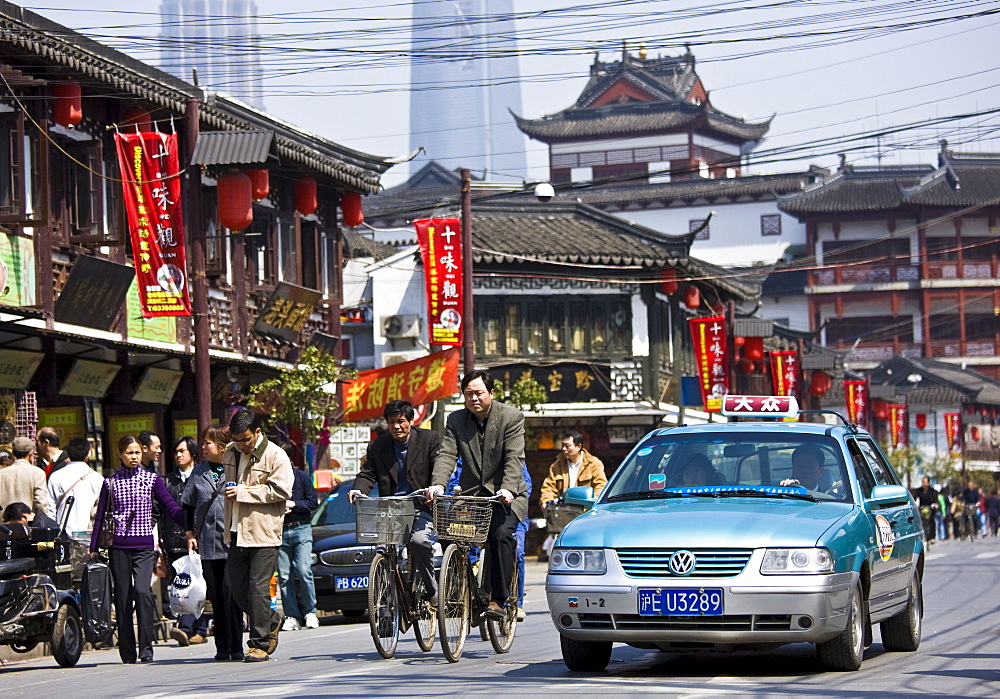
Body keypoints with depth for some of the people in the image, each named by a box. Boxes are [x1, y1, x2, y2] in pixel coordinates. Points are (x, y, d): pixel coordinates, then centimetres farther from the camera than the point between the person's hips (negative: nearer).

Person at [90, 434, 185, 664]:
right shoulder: (111, 483, 8)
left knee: (142, 591, -19)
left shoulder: (152, 480, 7)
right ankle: (127, 652, 10)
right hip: (118, 547, 1)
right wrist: (94, 548, 6)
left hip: (144, 546, -1)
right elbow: (100, 516, 10)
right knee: (123, 597, 2)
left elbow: (170, 507, 5)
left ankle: (146, 648, -13)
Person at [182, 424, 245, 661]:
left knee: (231, 595, -9)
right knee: (216, 597, 5)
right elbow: (188, 504, 20)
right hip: (208, 544, 4)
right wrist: (190, 533, 10)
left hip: (233, 543, -4)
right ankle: (222, 648, 9)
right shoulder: (199, 472, 15)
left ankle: (235, 647, -5)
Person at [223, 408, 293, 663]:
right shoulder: (230, 453, 14)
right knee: (236, 588, 7)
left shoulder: (274, 455, -7)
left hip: (264, 533, -7)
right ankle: (272, 622, 29)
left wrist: (243, 492, -17)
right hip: (238, 533, 7)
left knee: (258, 589, -7)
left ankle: (260, 643, -1)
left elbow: (281, 490, -15)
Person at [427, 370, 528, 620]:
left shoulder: (512, 417, -7)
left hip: (505, 495, -4)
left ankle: (498, 600, -23)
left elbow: (514, 458, -16)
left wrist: (508, 489, -32)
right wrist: (438, 484, -26)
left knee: (501, 534, -26)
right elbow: (446, 455, -7)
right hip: (471, 493, 4)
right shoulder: (456, 420, 4)